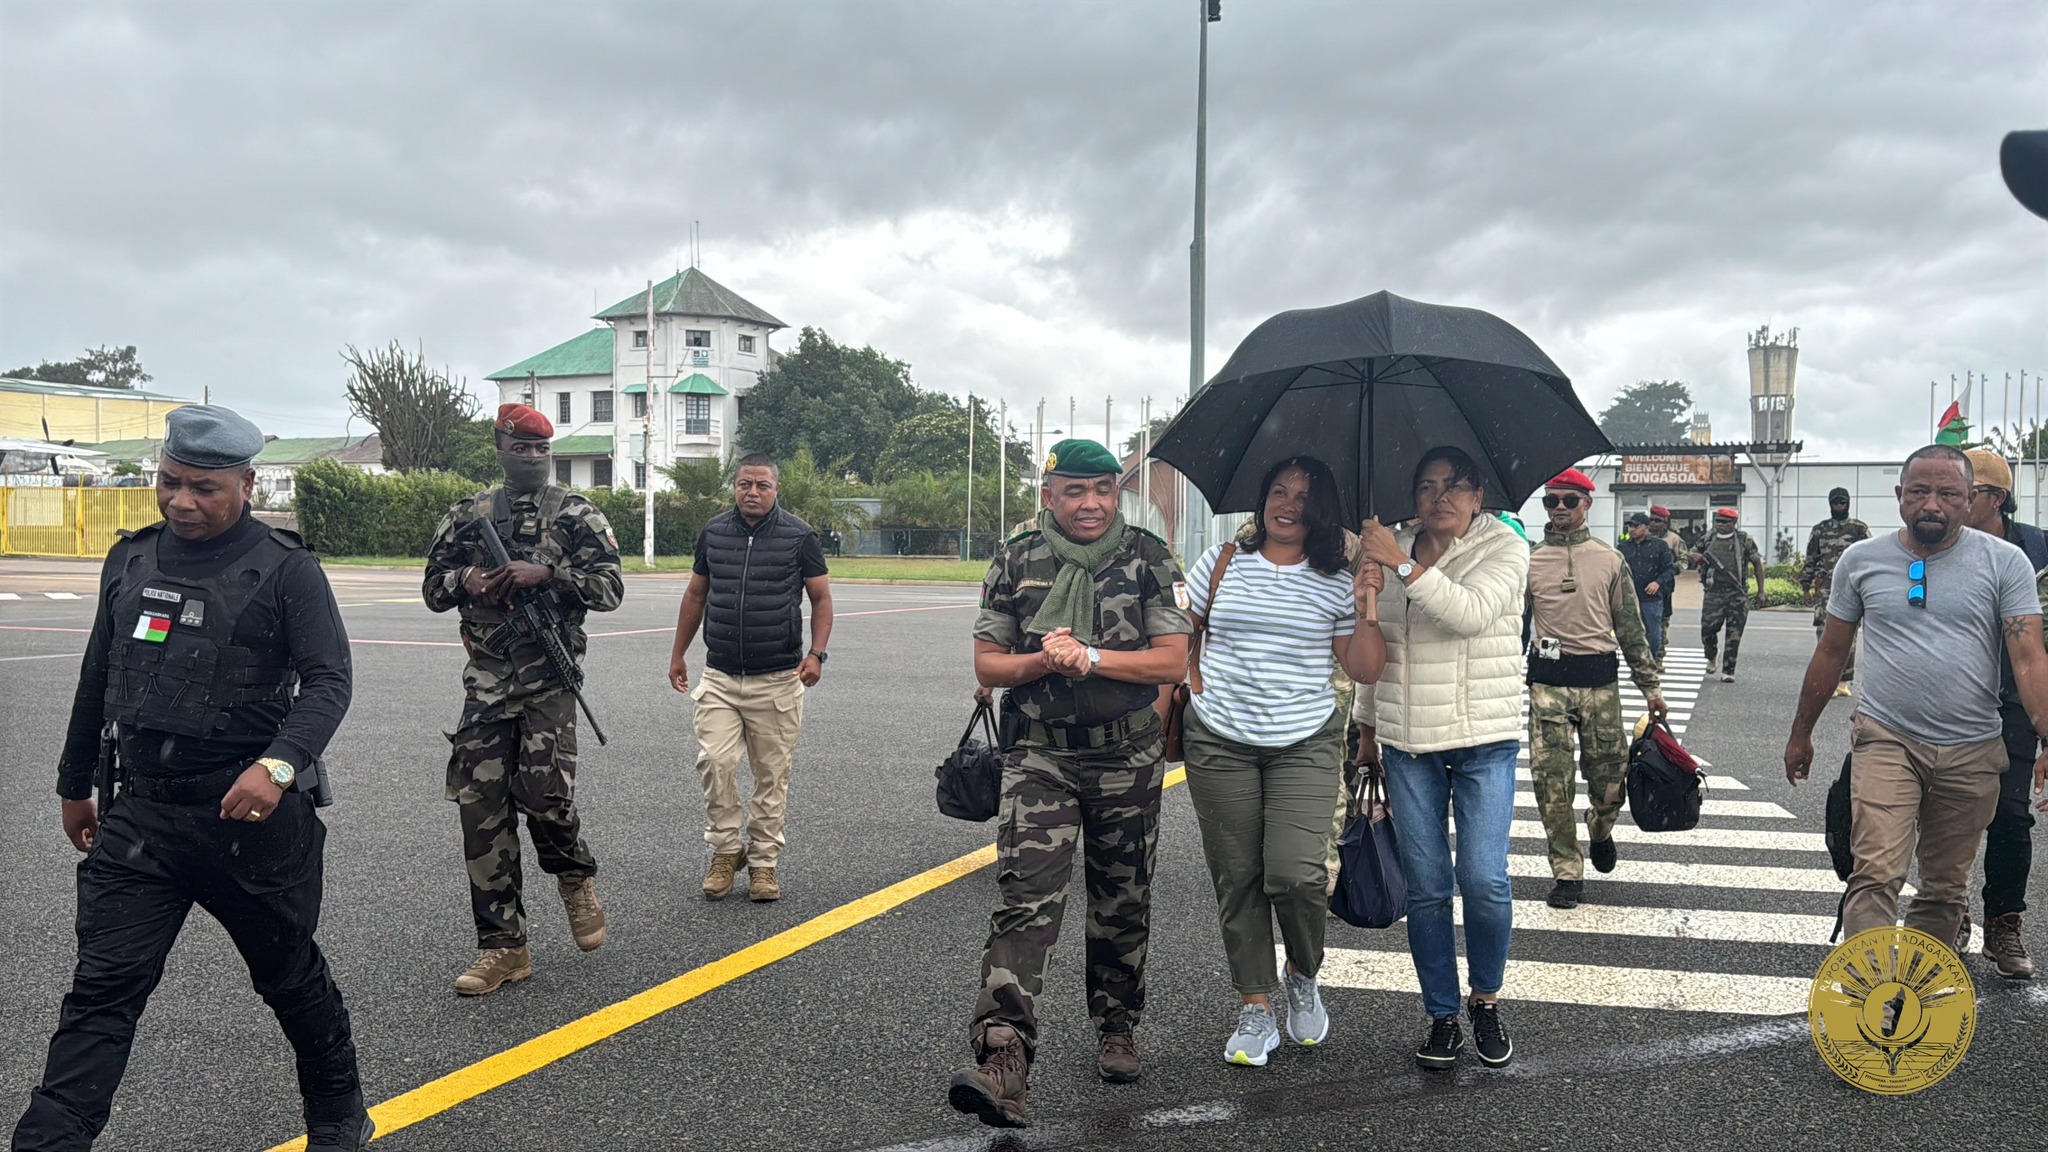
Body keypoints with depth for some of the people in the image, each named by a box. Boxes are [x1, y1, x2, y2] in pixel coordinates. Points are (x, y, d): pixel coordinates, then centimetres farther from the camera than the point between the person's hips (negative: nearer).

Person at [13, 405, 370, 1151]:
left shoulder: (285, 568, -8)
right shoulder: (130, 560, 9)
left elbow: (329, 680, -15)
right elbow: (98, 679, 19)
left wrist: (279, 764, -31)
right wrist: (75, 784, 24)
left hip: (250, 815, -4)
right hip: (140, 817, 4)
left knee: (290, 976, 13)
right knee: (102, 991, -2)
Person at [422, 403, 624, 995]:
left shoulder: (577, 516, 3)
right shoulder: (468, 515, 11)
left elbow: (610, 588, -5)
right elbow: (433, 588, 15)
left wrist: (546, 573, -17)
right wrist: (465, 580, -7)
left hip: (548, 682, -3)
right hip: (485, 681, 3)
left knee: (544, 793, -14)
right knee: (482, 808, 1)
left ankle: (576, 878, 21)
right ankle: (503, 946, 10)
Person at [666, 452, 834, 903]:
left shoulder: (799, 536, -2)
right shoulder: (713, 532, 6)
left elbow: (822, 598, 3)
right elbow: (695, 595, 17)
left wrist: (816, 654, -10)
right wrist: (678, 654, 18)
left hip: (777, 679, -2)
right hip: (720, 678, 2)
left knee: (772, 775, 4)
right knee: (715, 762, -11)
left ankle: (764, 861, 16)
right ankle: (726, 848, 9)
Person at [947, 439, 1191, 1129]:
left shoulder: (1149, 561, 0)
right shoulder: (1015, 564, 2)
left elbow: (1172, 662, -6)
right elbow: (986, 663, 4)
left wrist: (1089, 657, -18)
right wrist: (1042, 660, -16)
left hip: (1127, 760, 1)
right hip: (1041, 756, -1)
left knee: (1122, 903, 14)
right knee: (1025, 898, -15)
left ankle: (1116, 1029, 35)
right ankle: (1002, 1060, -21)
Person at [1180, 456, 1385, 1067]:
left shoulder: (1335, 582, 5)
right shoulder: (1222, 563, 6)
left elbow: (1364, 670, 4)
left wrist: (1365, 608, -8)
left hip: (1305, 744, -1)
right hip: (1219, 742, 1)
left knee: (1295, 873, -14)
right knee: (1237, 878, 3)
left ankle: (1304, 975, 16)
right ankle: (1255, 1007, 17)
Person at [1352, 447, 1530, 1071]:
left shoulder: (1505, 548, -2)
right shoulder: (1391, 551, 10)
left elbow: (1471, 613, -21)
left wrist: (1404, 566, -25)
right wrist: (1367, 726, 19)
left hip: (1484, 739, -3)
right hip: (1407, 742, 3)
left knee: (1484, 880, -9)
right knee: (1425, 886, 4)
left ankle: (1486, 998, 17)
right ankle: (1441, 1016, 16)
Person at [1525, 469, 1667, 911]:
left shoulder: (1610, 560, 7)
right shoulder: (1528, 562, 5)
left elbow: (1631, 627, 11)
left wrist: (1651, 686, 10)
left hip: (1600, 680, 1)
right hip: (1548, 680, -1)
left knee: (1609, 777, 5)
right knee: (1551, 781, -6)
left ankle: (1600, 832, 38)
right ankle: (1567, 872, 6)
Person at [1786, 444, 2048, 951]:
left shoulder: (2004, 562, -1)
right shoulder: (1862, 559, 3)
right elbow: (1831, 652, 11)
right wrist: (1801, 734, 15)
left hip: (1972, 751, 1)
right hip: (1886, 739, -1)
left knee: (1945, 889, 12)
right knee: (1877, 873, -14)